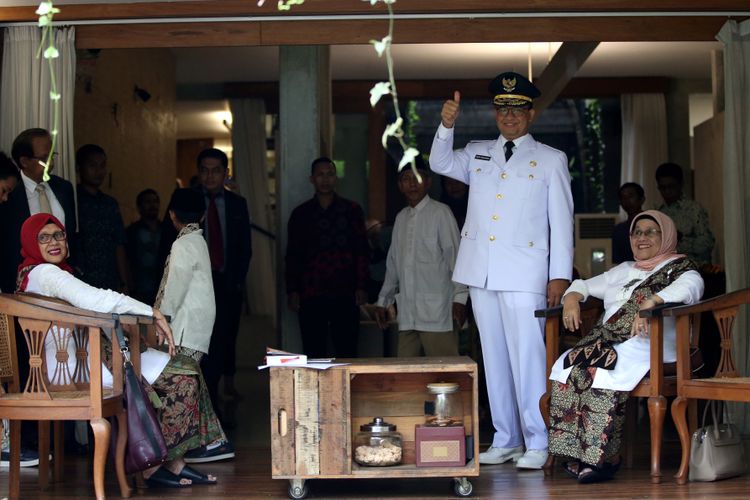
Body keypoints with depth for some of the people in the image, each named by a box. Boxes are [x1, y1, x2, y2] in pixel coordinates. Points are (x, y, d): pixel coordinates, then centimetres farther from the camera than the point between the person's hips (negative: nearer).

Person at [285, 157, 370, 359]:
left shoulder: (352, 210, 9)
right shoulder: (301, 214, 11)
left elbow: (361, 251, 6)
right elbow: (292, 256, 11)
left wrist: (361, 287, -2)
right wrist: (292, 291, 2)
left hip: (345, 294, -1)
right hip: (311, 295, 1)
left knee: (347, 350, -2)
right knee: (313, 353, 1)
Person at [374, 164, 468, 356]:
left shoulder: (440, 213, -2)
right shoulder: (401, 218, 17)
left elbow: (455, 256, -6)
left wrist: (459, 297, -13)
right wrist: (383, 301, 22)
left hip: (436, 312, -6)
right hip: (407, 315, 6)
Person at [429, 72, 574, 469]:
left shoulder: (551, 160, 7)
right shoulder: (477, 154, 18)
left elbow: (561, 221, 3)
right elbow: (440, 163, 5)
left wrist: (560, 275, -4)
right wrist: (447, 126, -11)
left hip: (524, 272, -4)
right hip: (481, 272, 4)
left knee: (527, 357, -10)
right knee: (494, 358, 8)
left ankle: (537, 443, -4)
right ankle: (505, 439, 15)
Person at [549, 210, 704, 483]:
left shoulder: (679, 266, 12)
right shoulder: (624, 270, 32)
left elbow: (691, 286, -11)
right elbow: (583, 285, 37)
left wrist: (650, 303, -27)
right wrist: (571, 298, 12)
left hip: (651, 345, -6)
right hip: (607, 341, 6)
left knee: (603, 367, -36)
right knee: (570, 364, -26)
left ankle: (603, 455, -32)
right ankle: (577, 454, -27)